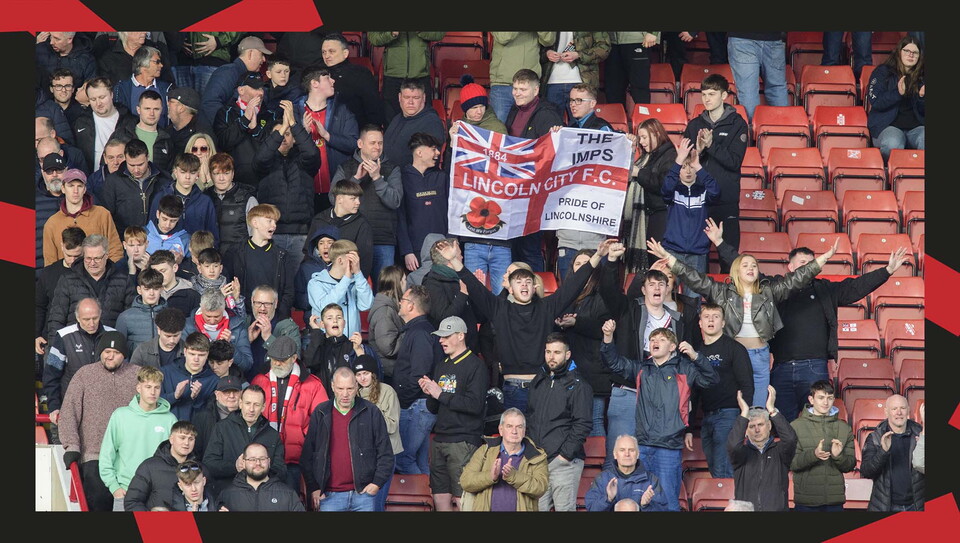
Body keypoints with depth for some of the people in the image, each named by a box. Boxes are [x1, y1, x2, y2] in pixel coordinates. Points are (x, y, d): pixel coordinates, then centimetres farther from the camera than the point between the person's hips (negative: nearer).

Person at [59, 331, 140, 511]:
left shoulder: (138, 374, 10)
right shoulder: (84, 374, 7)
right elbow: (69, 413, 3)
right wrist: (71, 445, -8)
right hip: (94, 456, -1)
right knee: (98, 501, -12)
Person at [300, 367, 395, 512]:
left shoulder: (371, 412, 4)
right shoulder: (320, 414, 8)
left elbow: (385, 453, 6)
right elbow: (307, 455, 10)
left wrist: (377, 483, -3)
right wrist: (313, 489, 3)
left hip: (363, 494, -1)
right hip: (329, 496, 1)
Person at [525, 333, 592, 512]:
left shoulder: (577, 386, -2)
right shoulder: (538, 382, 19)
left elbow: (582, 424, -8)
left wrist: (565, 454, -13)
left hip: (564, 460, -6)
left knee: (564, 508, -8)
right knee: (537, 507, 3)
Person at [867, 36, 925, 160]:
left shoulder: (922, 77, 16)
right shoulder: (882, 72, 8)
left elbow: (924, 112, 15)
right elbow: (875, 102, -5)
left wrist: (922, 97, -7)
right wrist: (898, 93, -18)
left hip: (916, 126, 2)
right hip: (888, 125, -2)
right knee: (892, 145, -37)